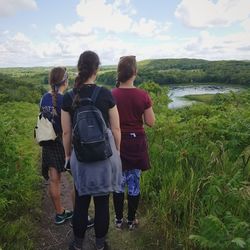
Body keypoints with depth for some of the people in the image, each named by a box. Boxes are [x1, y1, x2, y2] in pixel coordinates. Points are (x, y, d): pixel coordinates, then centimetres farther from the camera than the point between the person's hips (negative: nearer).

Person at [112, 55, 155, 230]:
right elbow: (151, 122, -6)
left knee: (119, 183, 14)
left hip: (118, 142, 1)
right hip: (136, 142, 0)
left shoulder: (111, 95, -8)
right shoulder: (142, 95, -10)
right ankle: (131, 220, 27)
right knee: (134, 183, 13)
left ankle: (119, 220, 28)